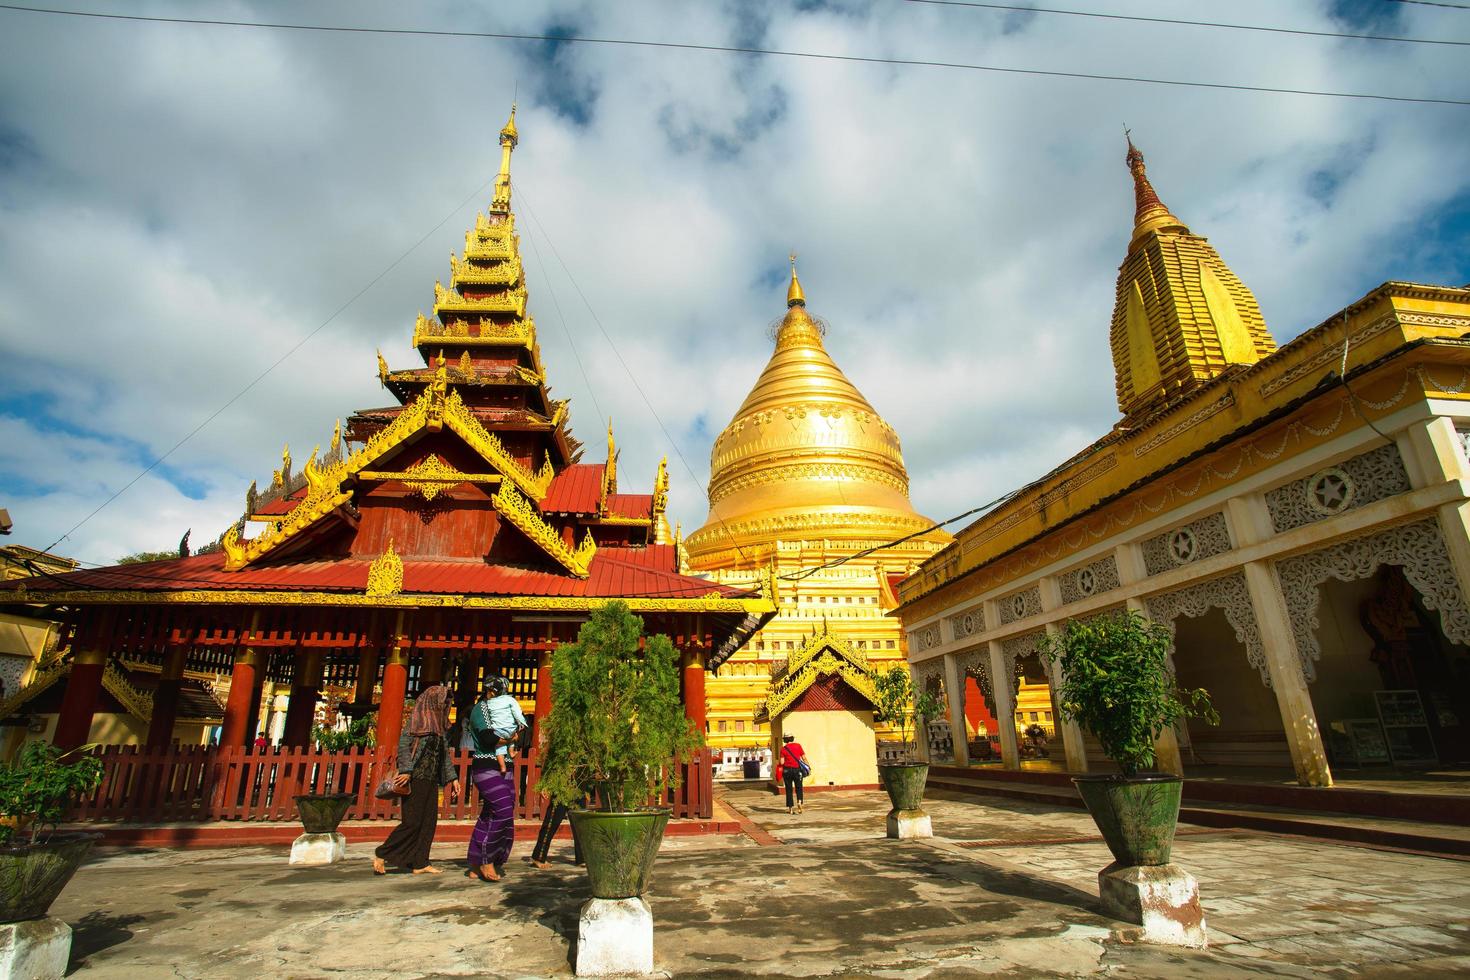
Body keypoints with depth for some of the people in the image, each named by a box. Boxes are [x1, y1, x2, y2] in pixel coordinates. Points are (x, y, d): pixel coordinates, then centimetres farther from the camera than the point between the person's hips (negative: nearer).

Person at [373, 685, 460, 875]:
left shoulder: (438, 725, 17)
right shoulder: (418, 719, -6)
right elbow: (403, 743, -18)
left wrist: (453, 778, 15)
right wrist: (406, 770, -27)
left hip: (431, 780, 8)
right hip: (416, 779, -8)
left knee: (429, 821, 6)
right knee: (412, 821, -7)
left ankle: (420, 863, 12)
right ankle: (381, 855, 8)